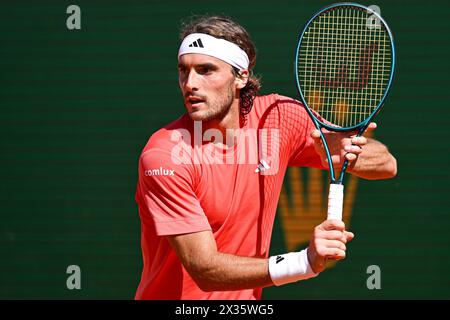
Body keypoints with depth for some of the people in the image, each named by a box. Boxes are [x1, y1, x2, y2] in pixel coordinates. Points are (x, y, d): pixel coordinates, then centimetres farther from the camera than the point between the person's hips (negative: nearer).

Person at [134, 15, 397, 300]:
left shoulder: (278, 116, -4)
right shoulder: (163, 156, -17)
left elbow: (387, 164, 2)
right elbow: (205, 270, -23)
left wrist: (344, 155, -20)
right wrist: (305, 262, -34)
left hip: (247, 297, 4)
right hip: (171, 297, -4)